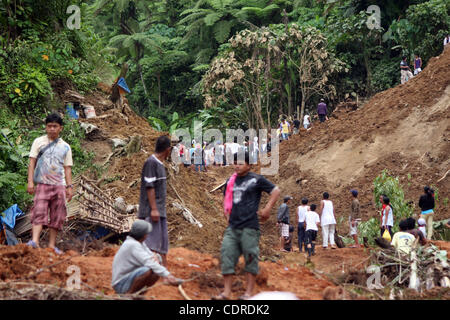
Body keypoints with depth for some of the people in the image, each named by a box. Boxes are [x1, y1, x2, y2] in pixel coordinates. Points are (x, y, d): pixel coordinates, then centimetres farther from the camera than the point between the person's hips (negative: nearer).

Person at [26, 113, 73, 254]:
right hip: (42, 183, -3)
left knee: (57, 217, 1)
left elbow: (67, 168, 13)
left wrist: (69, 187, 5)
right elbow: (32, 162, 3)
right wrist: (30, 181, -7)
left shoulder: (65, 147, 13)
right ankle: (34, 241, -28)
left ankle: (52, 245, 6)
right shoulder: (39, 142, 7)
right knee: (39, 212, -16)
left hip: (59, 185, 3)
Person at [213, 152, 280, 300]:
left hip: (249, 227, -5)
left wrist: (267, 209, -4)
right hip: (232, 227, 5)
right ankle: (226, 292, 1)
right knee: (226, 255, -2)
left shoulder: (256, 180, -2)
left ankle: (249, 292, 6)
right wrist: (226, 212, 15)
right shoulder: (231, 181, 14)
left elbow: (276, 191, 2)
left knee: (250, 258, -1)